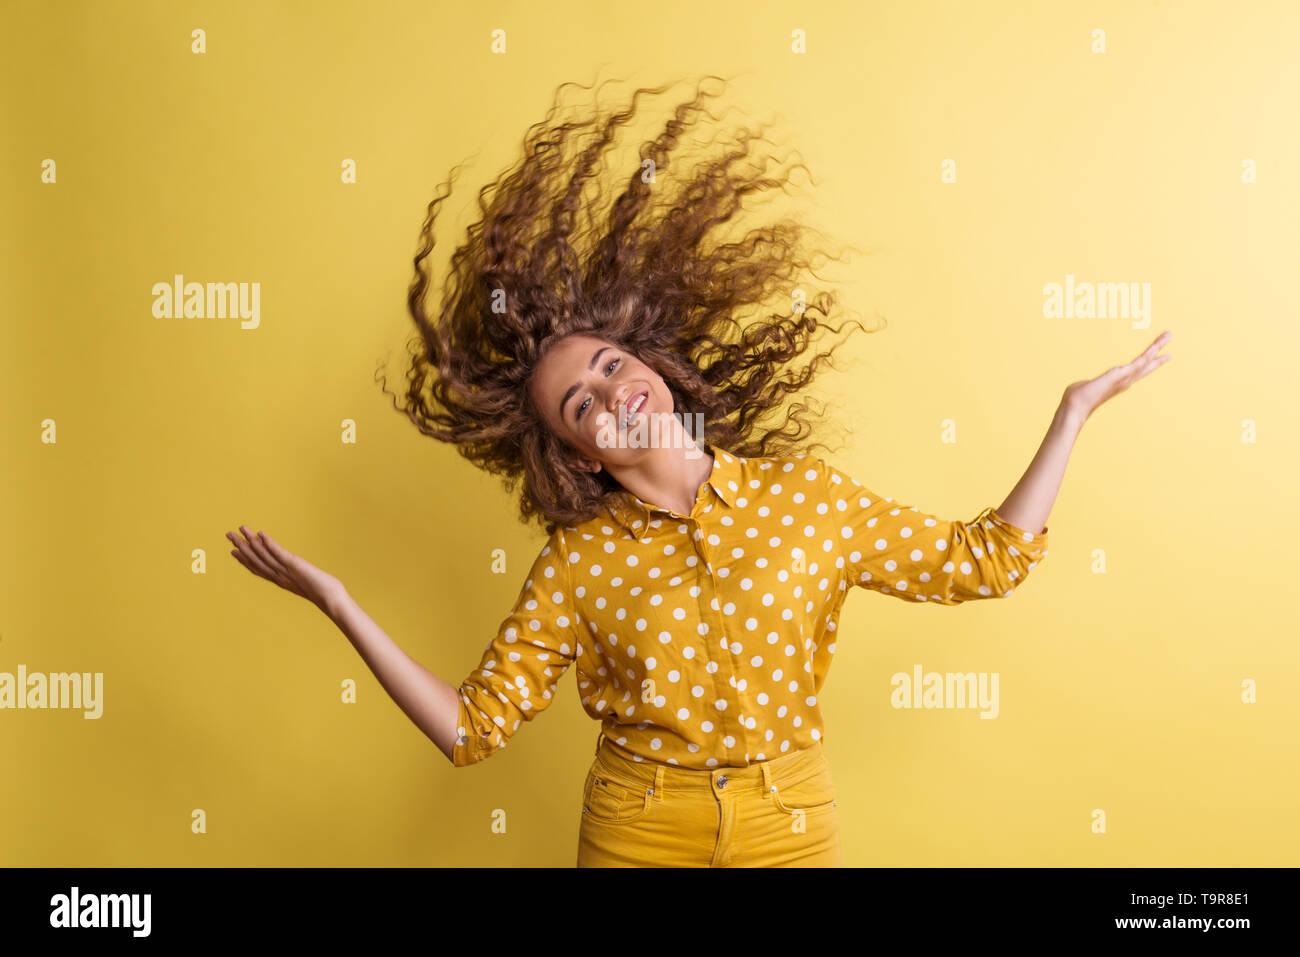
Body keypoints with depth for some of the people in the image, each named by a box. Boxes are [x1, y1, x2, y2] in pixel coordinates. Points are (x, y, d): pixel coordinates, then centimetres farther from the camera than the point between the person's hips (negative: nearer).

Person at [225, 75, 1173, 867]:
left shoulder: (807, 494, -6)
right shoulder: (577, 561, -9)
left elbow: (985, 559, -2)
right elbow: (472, 726, -9)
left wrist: (1075, 410, -4)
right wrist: (338, 601, -16)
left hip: (791, 824, 1)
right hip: (639, 829, -1)